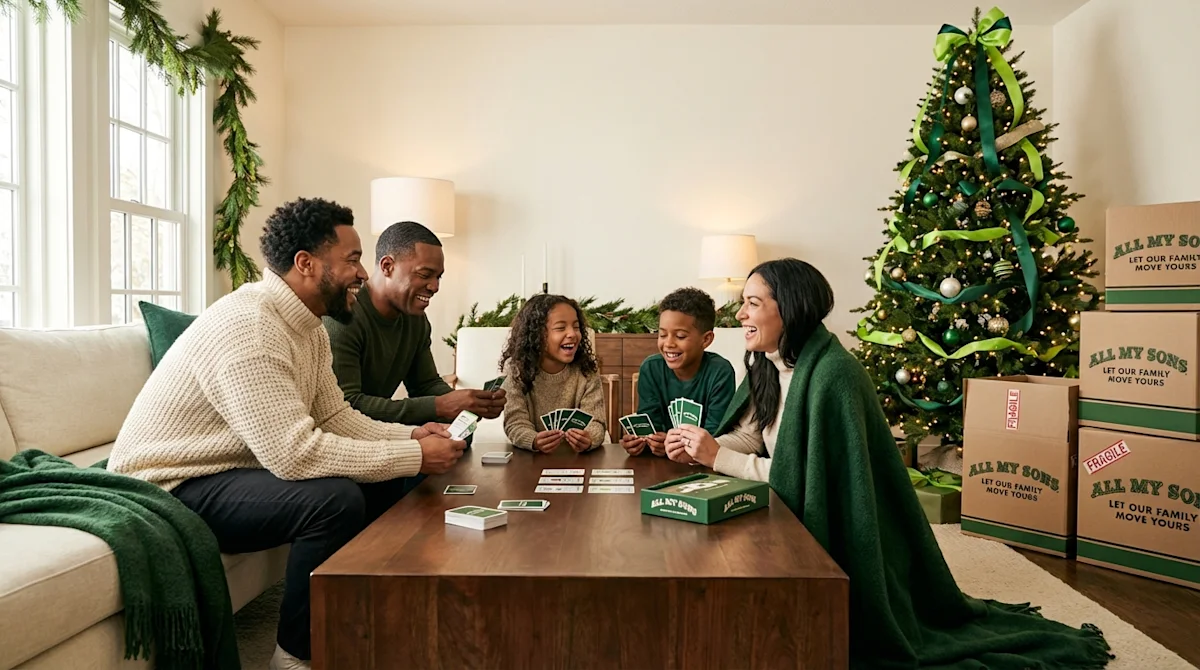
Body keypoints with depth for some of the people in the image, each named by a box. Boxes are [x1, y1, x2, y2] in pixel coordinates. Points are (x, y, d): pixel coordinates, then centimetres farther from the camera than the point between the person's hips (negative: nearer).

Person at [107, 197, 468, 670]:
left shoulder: (307, 326, 4)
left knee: (389, 482, -1)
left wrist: (410, 437, -11)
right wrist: (414, 457, -27)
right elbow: (295, 452, -34)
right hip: (170, 489, -9)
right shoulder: (246, 326, -27)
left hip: (235, 470, 9)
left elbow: (335, 418, 6)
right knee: (336, 498, -29)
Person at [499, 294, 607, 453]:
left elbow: (594, 421, -12)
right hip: (529, 457, -1)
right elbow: (515, 424, -12)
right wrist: (535, 441, -33)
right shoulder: (517, 368, -6)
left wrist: (588, 440, -34)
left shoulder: (588, 370, -4)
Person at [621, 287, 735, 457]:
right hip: (662, 462, 2)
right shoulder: (650, 368, -3)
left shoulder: (720, 373, -14)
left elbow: (715, 433, -15)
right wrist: (640, 439, -25)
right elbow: (649, 422, -3)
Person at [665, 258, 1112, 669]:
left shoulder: (832, 375, -30)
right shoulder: (766, 363, 0)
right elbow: (750, 435, -1)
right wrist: (702, 447, -19)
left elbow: (797, 474, -31)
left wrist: (719, 458, -29)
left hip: (839, 540, -8)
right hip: (798, 523, 8)